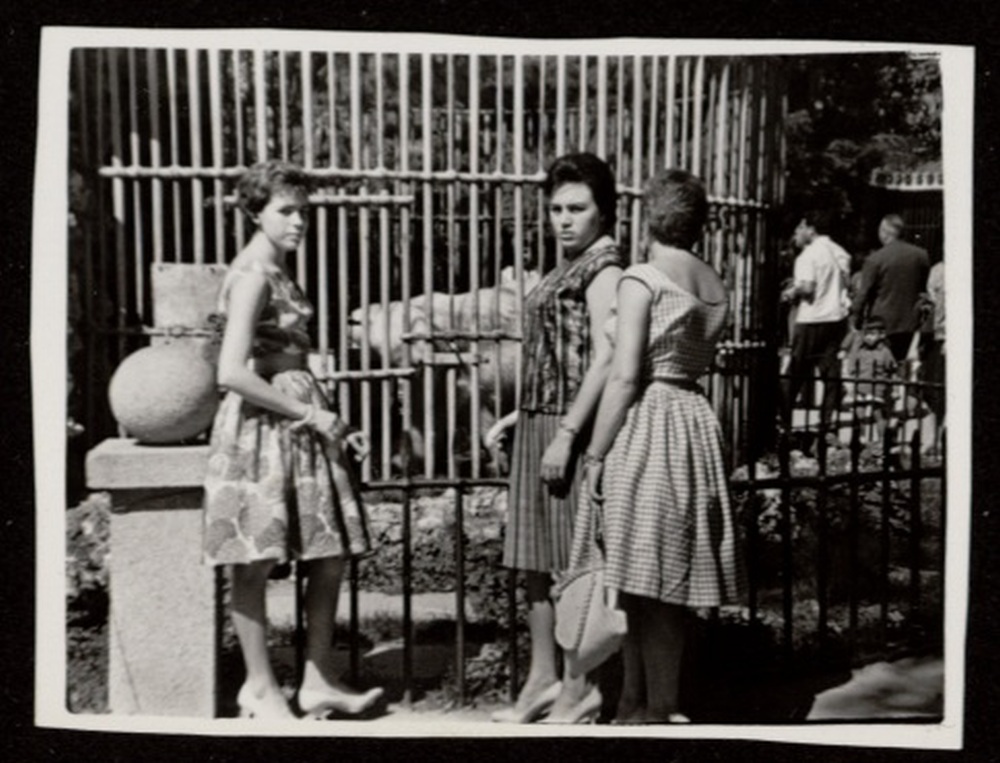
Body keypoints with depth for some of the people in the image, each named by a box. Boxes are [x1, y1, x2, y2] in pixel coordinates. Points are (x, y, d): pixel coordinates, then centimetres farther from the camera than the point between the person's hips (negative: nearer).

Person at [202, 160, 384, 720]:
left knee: (332, 554, 10)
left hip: (300, 419, 9)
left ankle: (318, 681, 21)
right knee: (256, 563, 3)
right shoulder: (252, 275, -13)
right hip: (261, 425, -9)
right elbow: (232, 374, -22)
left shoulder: (280, 270, 15)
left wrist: (337, 426, 12)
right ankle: (261, 689, 17)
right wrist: (310, 414, -15)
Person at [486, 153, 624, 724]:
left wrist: (566, 435, -21)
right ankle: (543, 680, 23)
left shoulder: (604, 266, -9)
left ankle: (581, 689, 14)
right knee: (537, 561, 12)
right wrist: (520, 416, 16)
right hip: (539, 426, 9)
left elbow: (603, 359, -18)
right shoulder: (568, 268, 16)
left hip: (571, 428, -9)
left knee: (574, 560, 1)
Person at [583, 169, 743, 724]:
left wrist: (594, 453, -10)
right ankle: (635, 703, 25)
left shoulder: (641, 279, -10)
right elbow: (700, 359, 12)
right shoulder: (714, 285, 12)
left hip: (647, 425, -8)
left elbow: (625, 375, -16)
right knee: (667, 581, 13)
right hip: (695, 416, 8)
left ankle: (657, 711, 10)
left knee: (648, 579, 1)